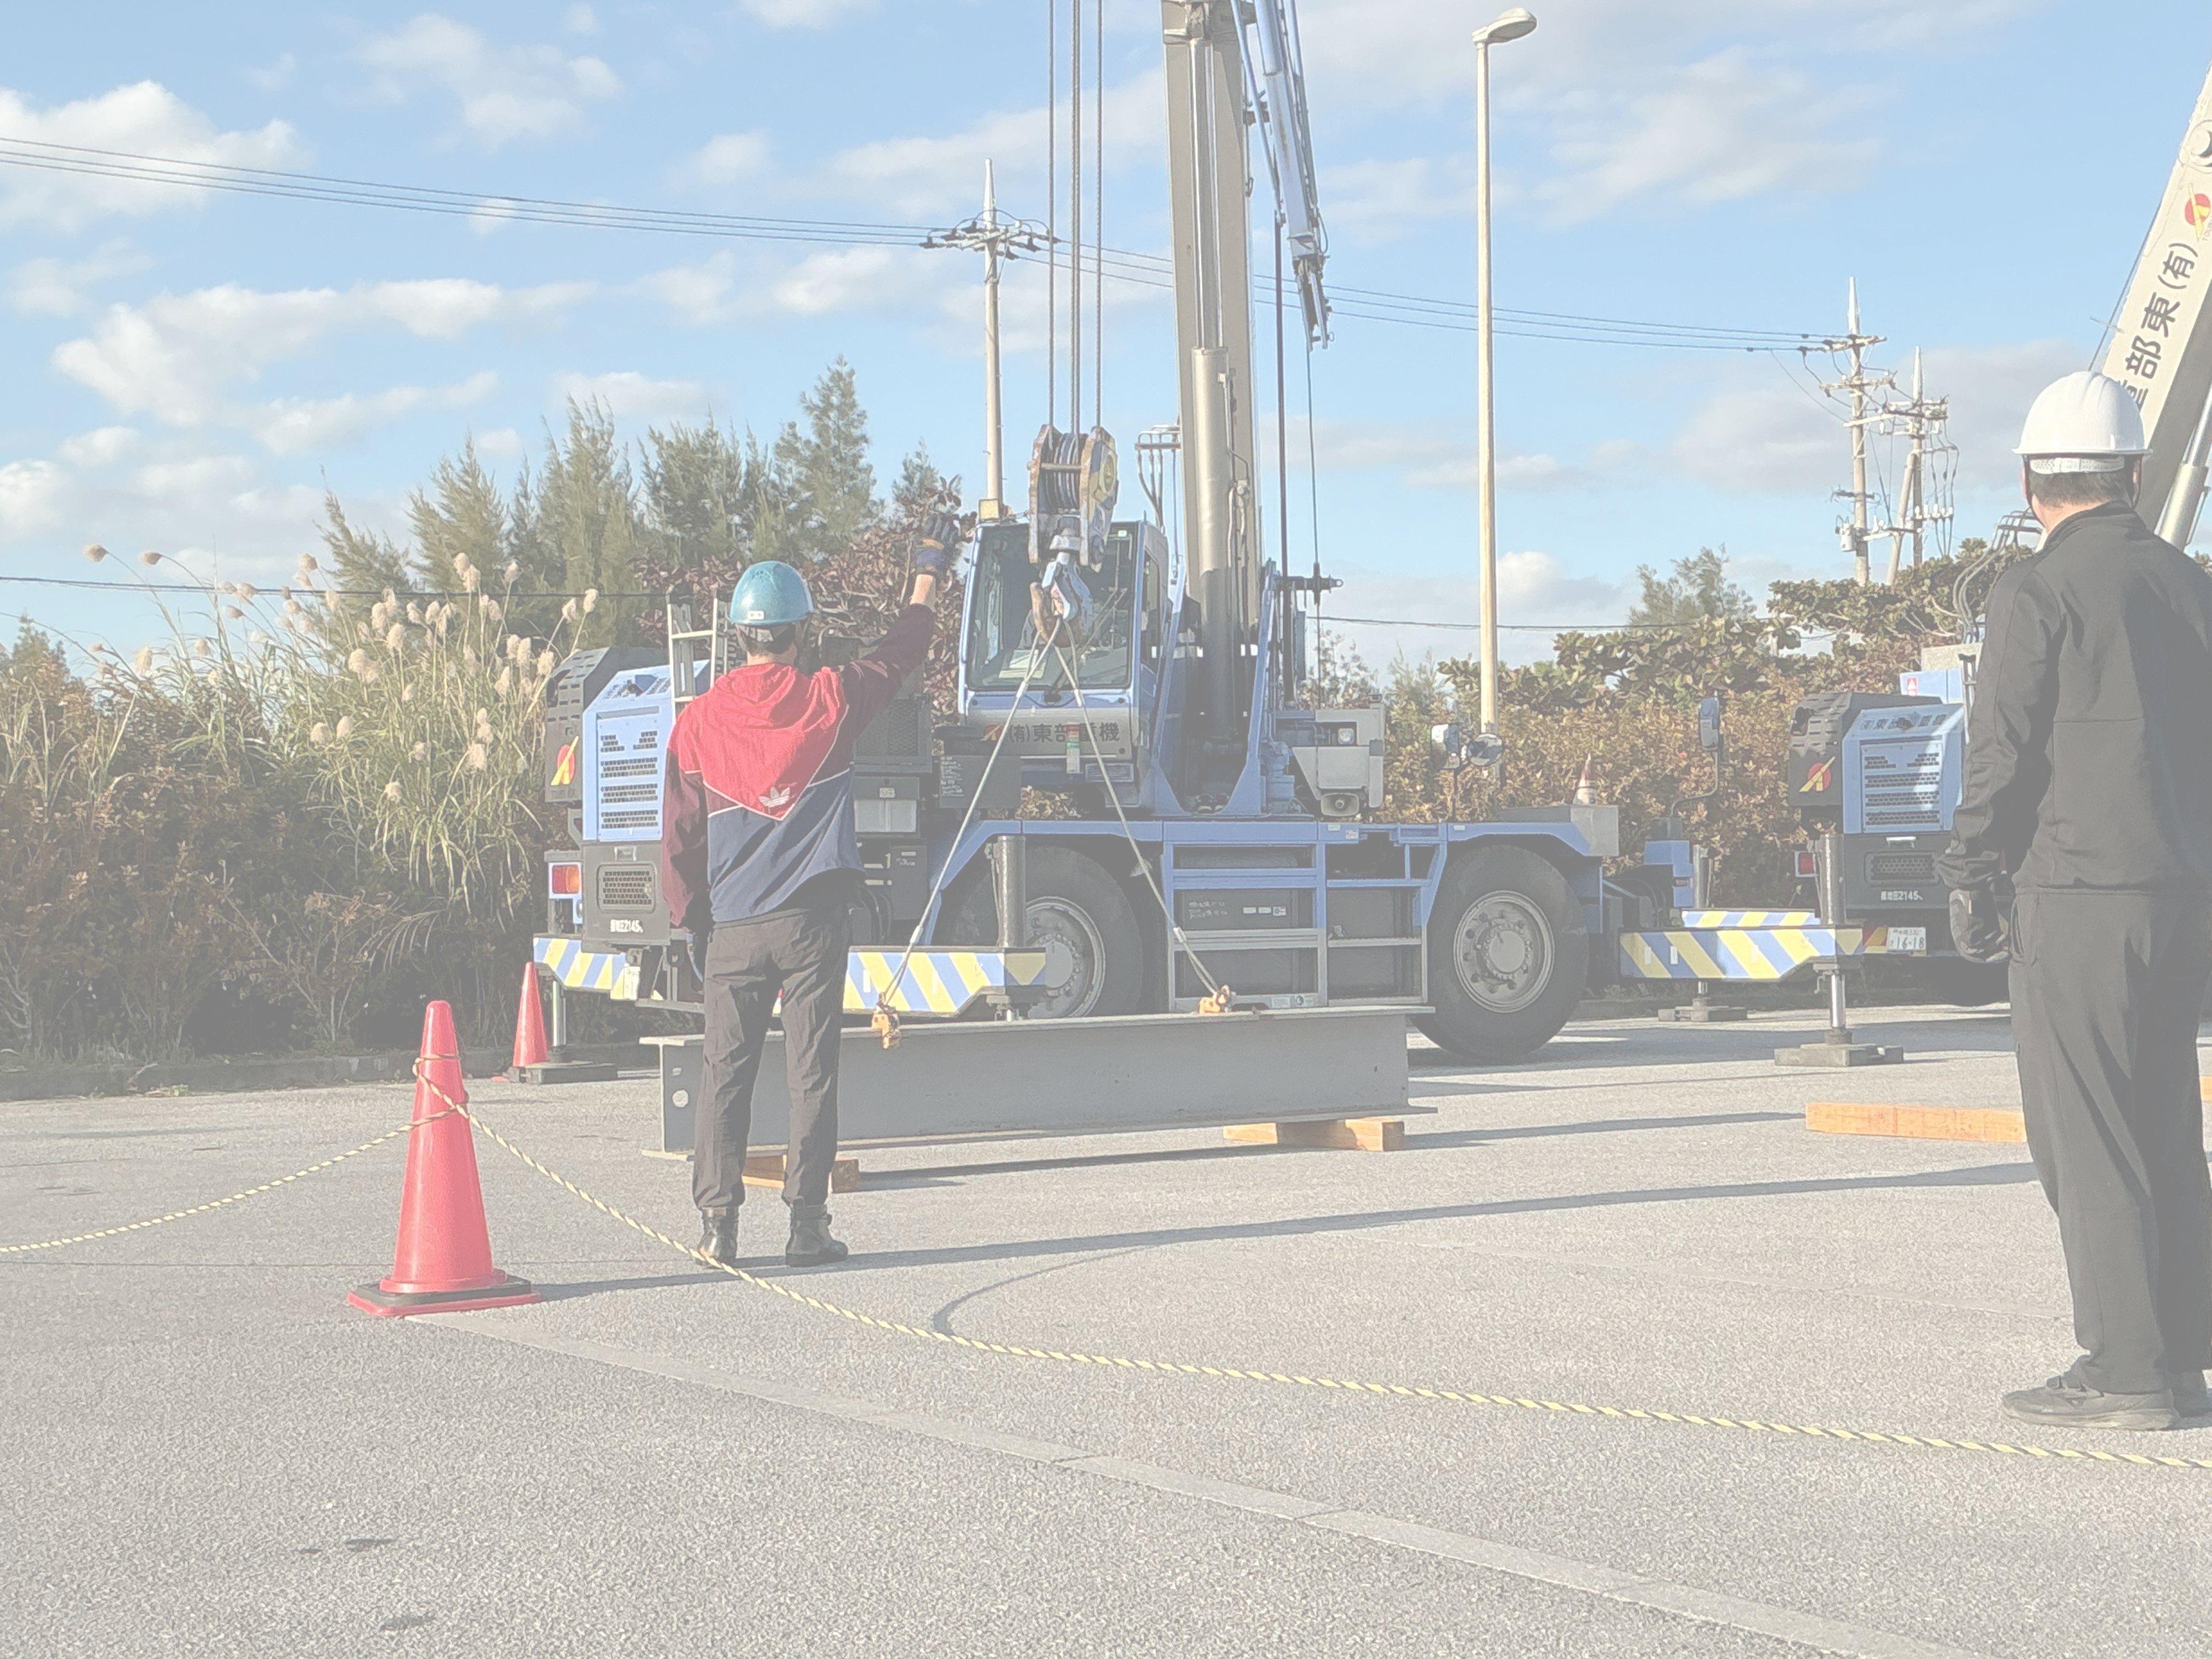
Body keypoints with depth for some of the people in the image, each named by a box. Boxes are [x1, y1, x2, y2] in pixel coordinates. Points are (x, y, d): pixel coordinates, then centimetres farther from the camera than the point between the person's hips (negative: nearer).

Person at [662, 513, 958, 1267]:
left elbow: (680, 836, 5)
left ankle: (717, 1223, 1)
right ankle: (807, 1225, 1)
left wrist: (692, 921, 15)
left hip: (733, 929, 1)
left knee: (726, 1077, 5)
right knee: (812, 1076, 1)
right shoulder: (828, 701, -2)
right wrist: (928, 573, 30)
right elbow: (899, 655, 16)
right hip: (812, 922, -1)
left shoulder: (698, 721, 1)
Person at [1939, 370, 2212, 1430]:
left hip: (2078, 892, -7)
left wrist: (1970, 881, -1)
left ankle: (2123, 1372, -1)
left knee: (2086, 1139, -2)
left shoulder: (2038, 593, -9)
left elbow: (2002, 751, -11)